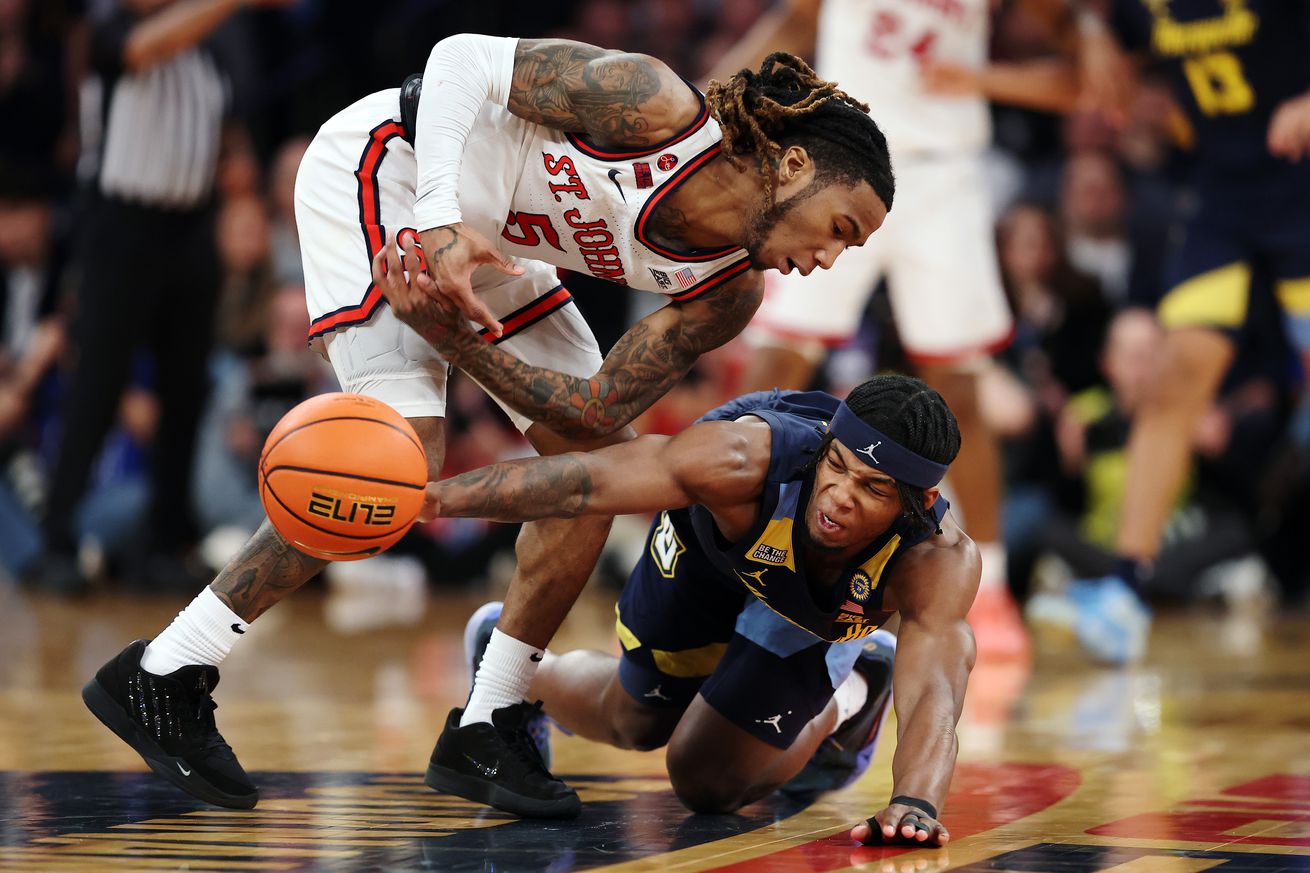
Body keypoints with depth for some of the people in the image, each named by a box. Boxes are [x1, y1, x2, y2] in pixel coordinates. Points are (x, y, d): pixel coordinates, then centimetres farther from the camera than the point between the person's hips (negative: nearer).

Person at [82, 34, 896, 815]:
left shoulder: (728, 292, -9)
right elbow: (465, 57, -24)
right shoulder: (660, 108, -28)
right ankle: (161, 674, -14)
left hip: (492, 247, 8)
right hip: (383, 167, -8)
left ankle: (486, 728, 9)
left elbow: (599, 410, -11)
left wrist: (457, 341, -25)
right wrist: (439, 220, -34)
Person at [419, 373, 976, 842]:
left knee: (708, 781, -4)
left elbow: (933, 694, -55)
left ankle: (843, 701, 22)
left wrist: (915, 804, -74)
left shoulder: (939, 563, -43)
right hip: (710, 547, 0)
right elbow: (586, 481, -46)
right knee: (637, 723, 20)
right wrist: (443, 495, -55)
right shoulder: (742, 461, -46)